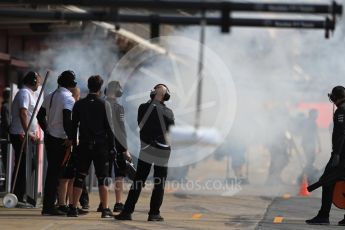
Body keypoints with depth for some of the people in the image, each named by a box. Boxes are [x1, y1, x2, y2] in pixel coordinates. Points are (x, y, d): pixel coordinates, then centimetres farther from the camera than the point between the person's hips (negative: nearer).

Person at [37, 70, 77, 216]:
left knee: (52, 170, 13)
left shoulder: (50, 97, 11)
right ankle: (49, 207, -6)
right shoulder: (68, 98, -14)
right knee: (55, 172, -6)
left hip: (49, 137, 8)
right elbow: (67, 120, -22)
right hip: (61, 140, -8)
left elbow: (40, 116, 15)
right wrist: (71, 138, -14)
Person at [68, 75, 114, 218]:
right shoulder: (104, 105, -5)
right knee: (102, 178, 2)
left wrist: (74, 143, 11)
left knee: (79, 178, 5)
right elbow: (109, 127, -5)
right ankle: (105, 209, -1)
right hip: (101, 146, -2)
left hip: (84, 146, 2)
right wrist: (111, 146, 1)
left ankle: (74, 208, 1)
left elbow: (73, 125, 5)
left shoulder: (79, 104, 3)